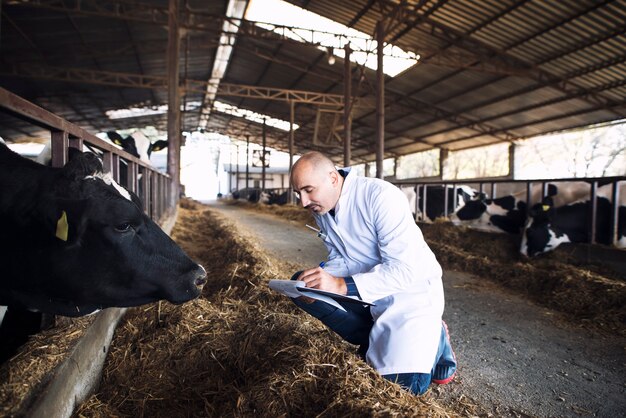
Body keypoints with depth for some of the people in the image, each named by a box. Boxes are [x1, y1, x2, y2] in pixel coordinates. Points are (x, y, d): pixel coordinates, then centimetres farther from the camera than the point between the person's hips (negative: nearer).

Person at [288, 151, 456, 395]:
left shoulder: (381, 196, -25)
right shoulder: (320, 209, -2)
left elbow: (405, 269, -29)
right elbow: (341, 259, 6)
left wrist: (343, 285, -37)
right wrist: (320, 279, -16)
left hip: (412, 288, -7)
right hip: (366, 290, 7)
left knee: (404, 381, -23)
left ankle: (434, 338, 10)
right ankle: (379, 341, -7)